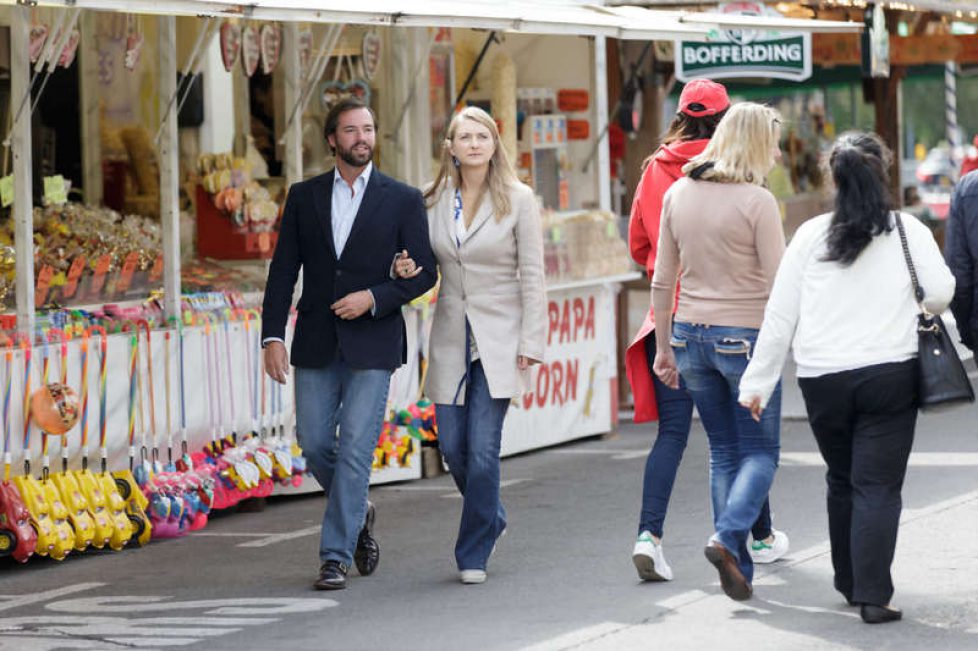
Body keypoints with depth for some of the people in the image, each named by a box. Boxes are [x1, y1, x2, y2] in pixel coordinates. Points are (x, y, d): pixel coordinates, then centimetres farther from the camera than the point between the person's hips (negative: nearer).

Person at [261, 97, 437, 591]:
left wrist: (374, 297, -14)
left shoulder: (402, 200, 1)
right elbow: (283, 271, 6)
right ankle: (357, 514, 31)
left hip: (372, 344, -3)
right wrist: (273, 336, -4)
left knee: (355, 449, -7)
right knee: (314, 442, 4)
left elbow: (424, 272, 1)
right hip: (316, 344, 3)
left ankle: (335, 555, -2)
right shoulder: (304, 197, 7)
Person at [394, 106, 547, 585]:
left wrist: (531, 342, -10)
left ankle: (473, 554, 3)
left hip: (499, 338, -4)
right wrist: (406, 271, -8)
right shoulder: (435, 200, 6)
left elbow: (531, 275, -5)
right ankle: (490, 519, 33)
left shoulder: (518, 200, -4)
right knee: (452, 446, 5)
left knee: (483, 449, -8)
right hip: (451, 337, 4)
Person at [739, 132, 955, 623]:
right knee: (878, 487, -1)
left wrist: (757, 382, 8)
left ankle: (851, 584, 28)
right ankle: (873, 596, -10)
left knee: (842, 483, 18)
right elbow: (941, 294, -5)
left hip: (822, 380, 2)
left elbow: (779, 316, 3)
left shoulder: (810, 236, 3)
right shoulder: (907, 231, -1)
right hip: (889, 374, -2)